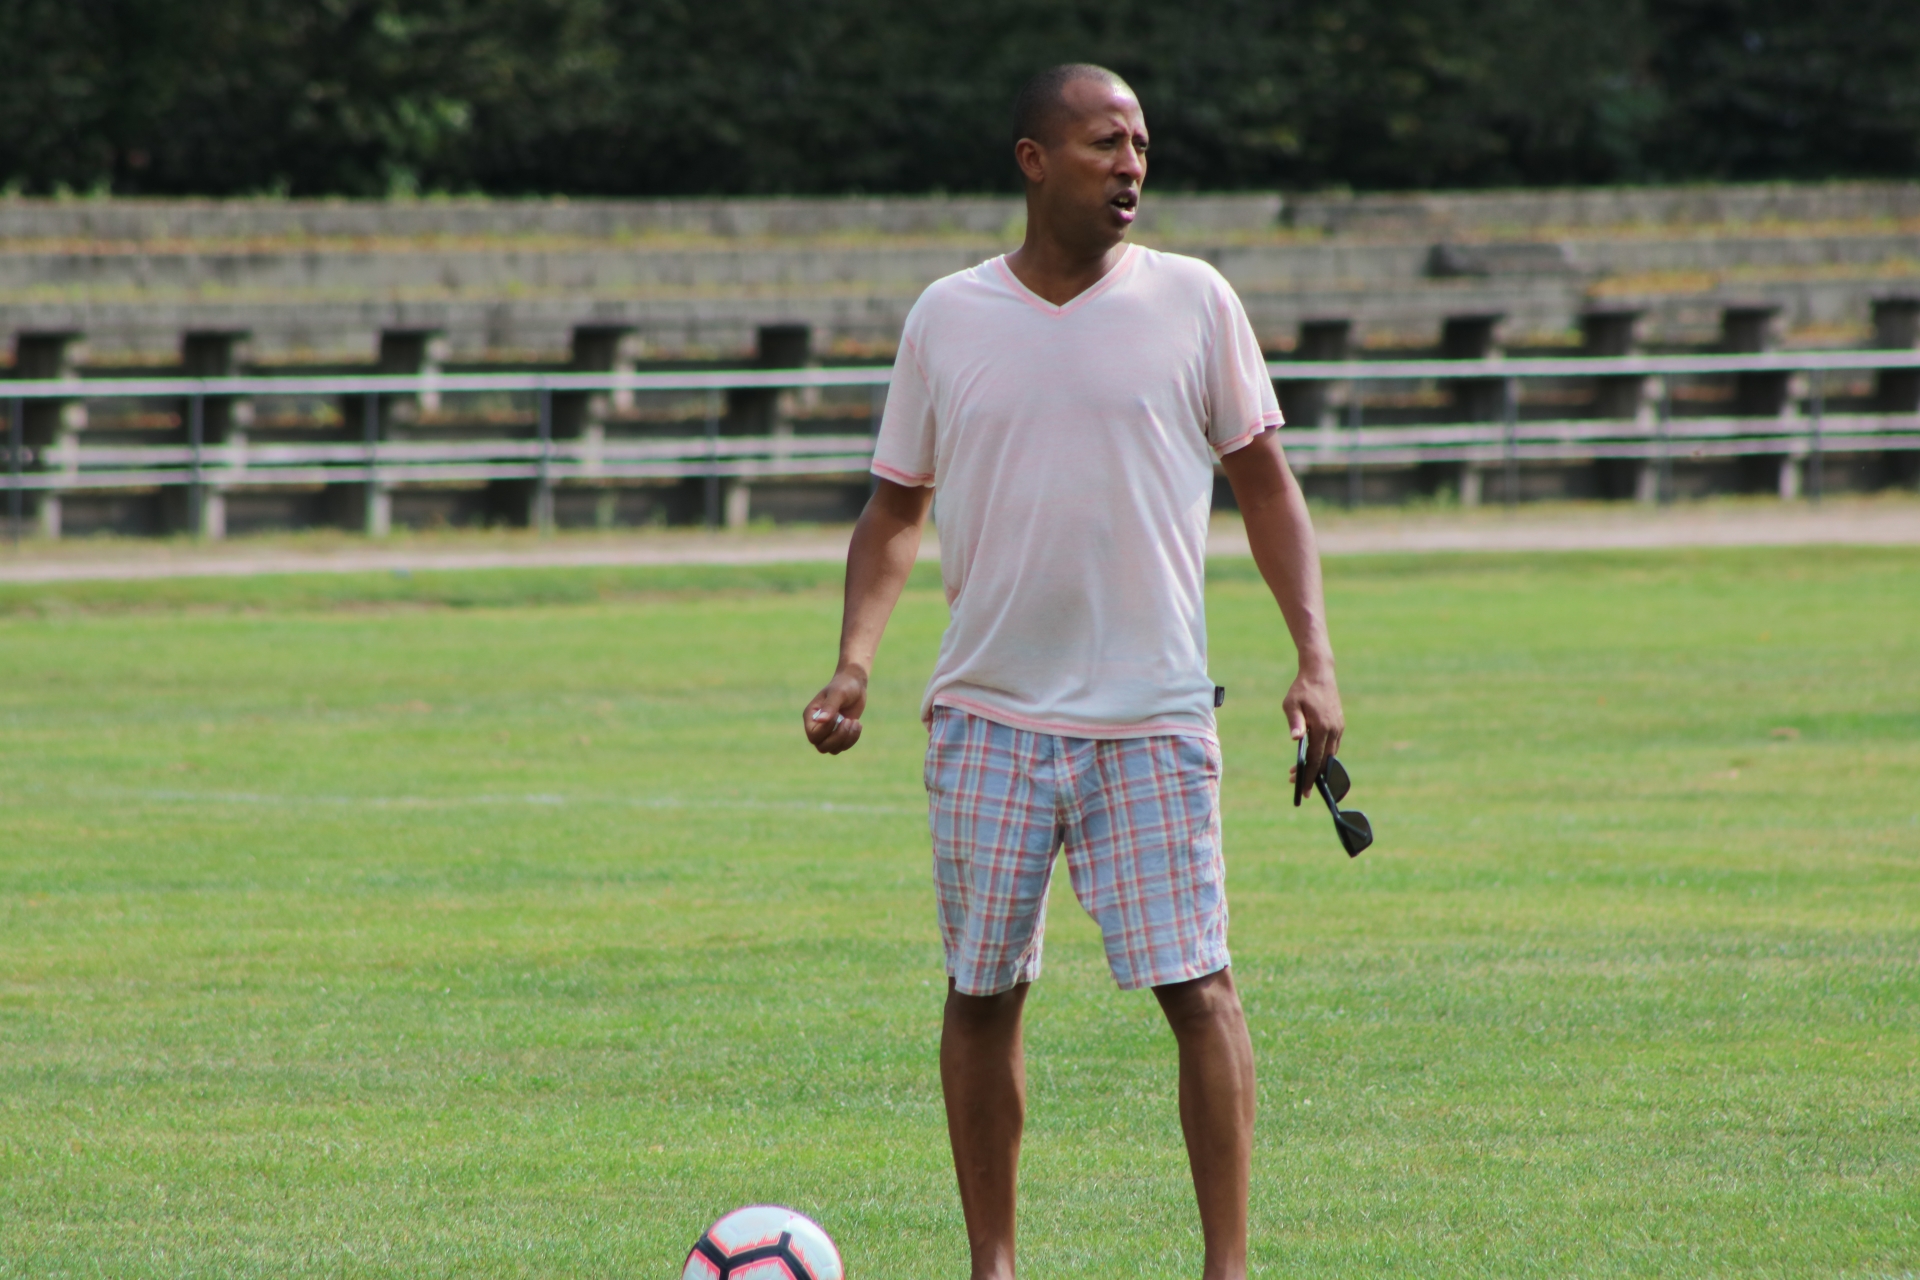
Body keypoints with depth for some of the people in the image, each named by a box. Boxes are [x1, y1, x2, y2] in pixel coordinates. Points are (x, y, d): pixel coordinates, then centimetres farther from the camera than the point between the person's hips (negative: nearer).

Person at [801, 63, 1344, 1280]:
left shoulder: (1191, 300, 2)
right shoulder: (947, 317, 5)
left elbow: (1265, 482, 7)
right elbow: (896, 510, 12)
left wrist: (1315, 655, -3)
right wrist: (854, 664, -2)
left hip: (1153, 718, -2)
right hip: (988, 713, 2)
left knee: (1197, 984, -8)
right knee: (981, 992, 5)